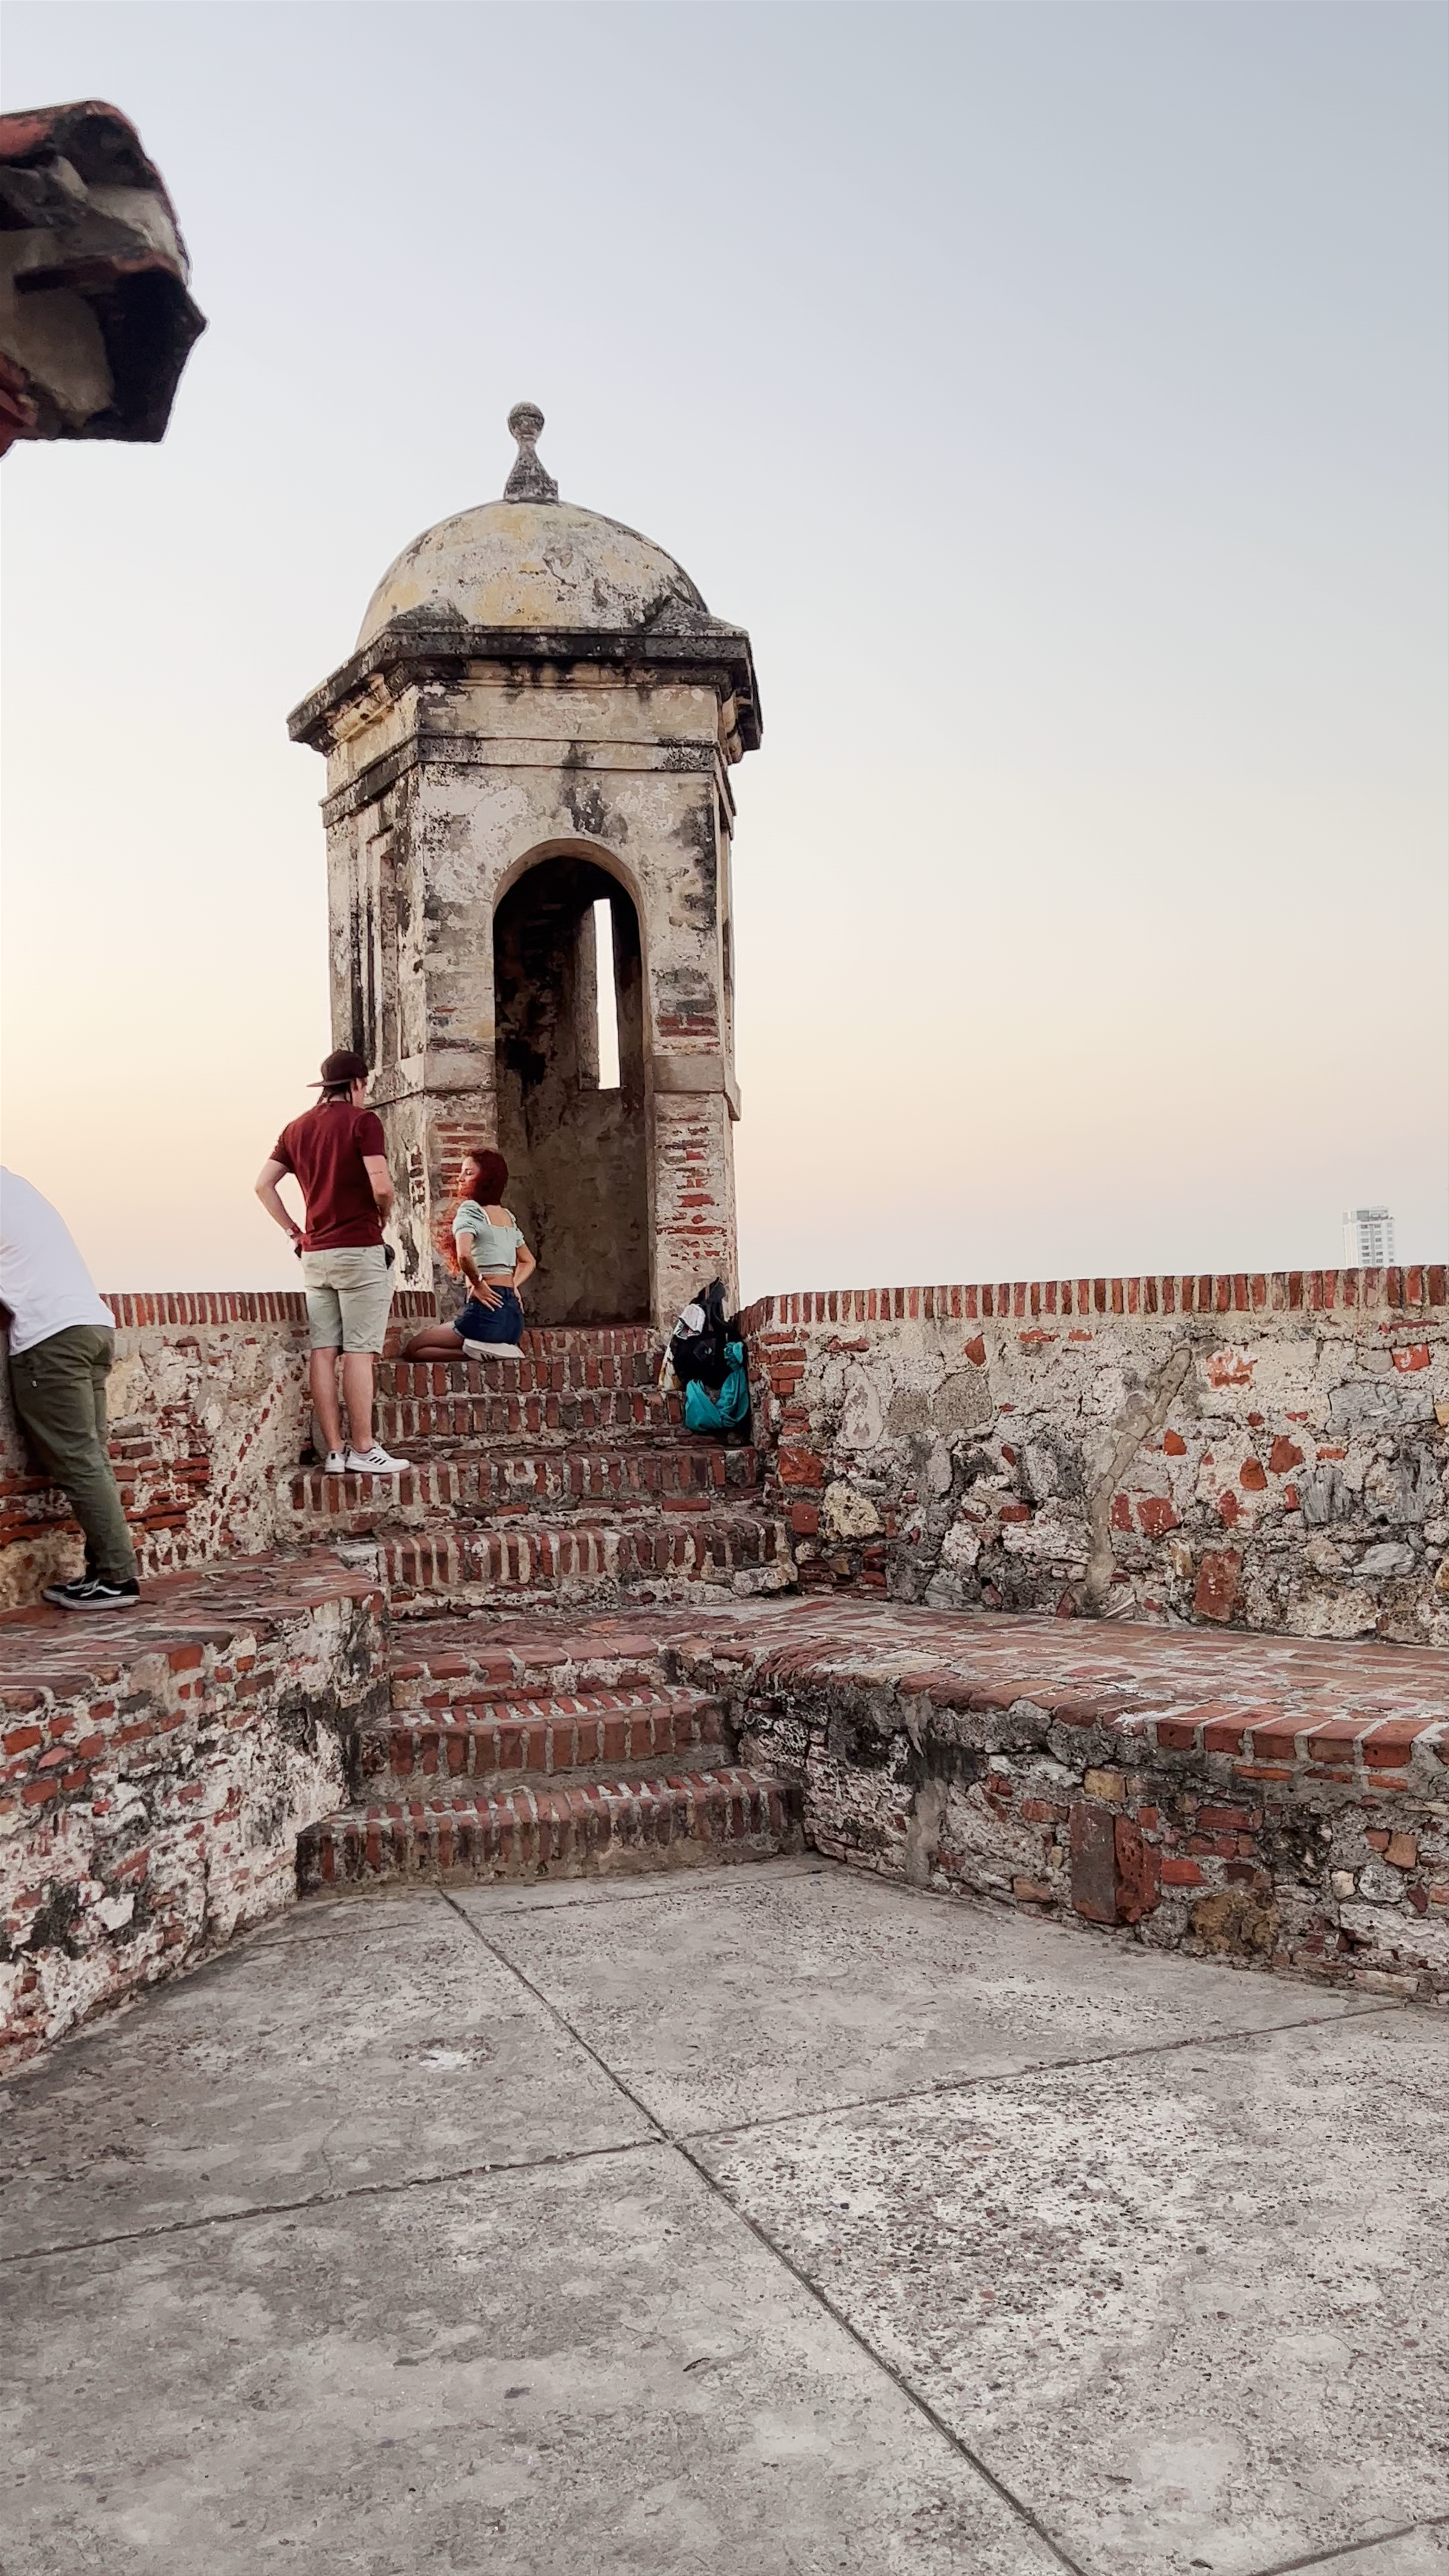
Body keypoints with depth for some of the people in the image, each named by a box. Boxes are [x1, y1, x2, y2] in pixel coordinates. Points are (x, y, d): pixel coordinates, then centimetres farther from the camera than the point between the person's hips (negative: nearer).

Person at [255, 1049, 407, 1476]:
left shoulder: (297, 1128, 14)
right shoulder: (362, 1121, -6)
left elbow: (264, 1185, 12)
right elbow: (381, 1185, -17)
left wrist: (293, 1231, 13)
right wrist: (383, 1216, 2)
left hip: (314, 1252, 6)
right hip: (358, 1249, -6)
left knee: (324, 1352, 4)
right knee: (359, 1352, -5)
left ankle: (334, 1452, 6)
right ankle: (363, 1450, -4)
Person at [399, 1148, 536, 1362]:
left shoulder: (469, 1210, -8)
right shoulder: (507, 1216, 17)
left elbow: (464, 1255, -28)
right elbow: (529, 1262, 28)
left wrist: (478, 1285, -12)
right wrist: (513, 1286, 14)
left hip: (487, 1310, -8)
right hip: (514, 1315, 8)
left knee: (412, 1349, 4)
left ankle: (481, 1353, -10)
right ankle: (497, 1350, 5)